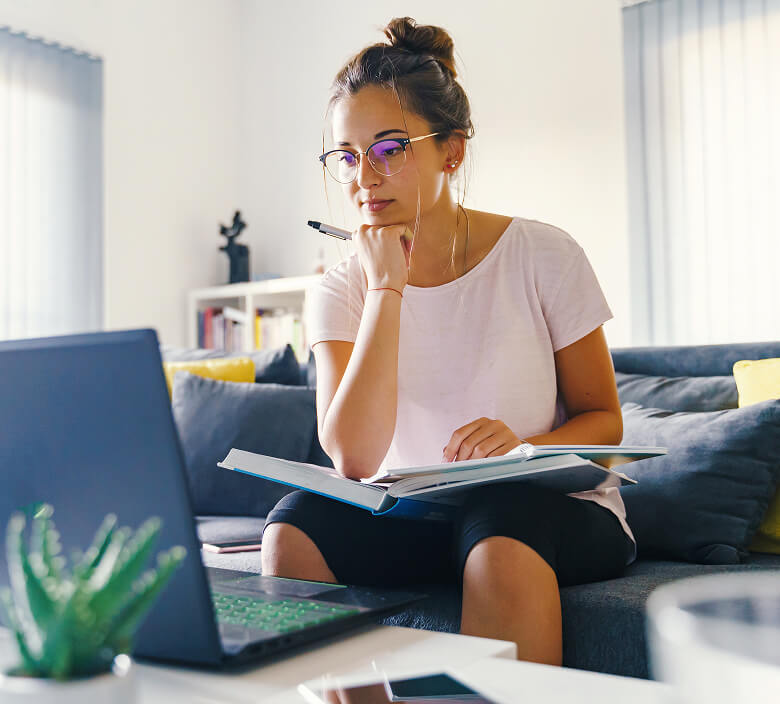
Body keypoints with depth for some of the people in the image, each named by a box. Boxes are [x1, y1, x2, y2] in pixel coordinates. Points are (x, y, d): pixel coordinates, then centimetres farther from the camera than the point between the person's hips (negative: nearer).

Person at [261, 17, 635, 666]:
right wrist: (386, 287, -19)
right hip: (410, 514, 2)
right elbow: (354, 458, -18)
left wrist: (524, 447, -22)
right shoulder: (342, 290, -2)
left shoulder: (542, 256, -6)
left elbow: (603, 420, 1)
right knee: (293, 530, -24)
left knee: (499, 541, -35)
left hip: (553, 504, -2)